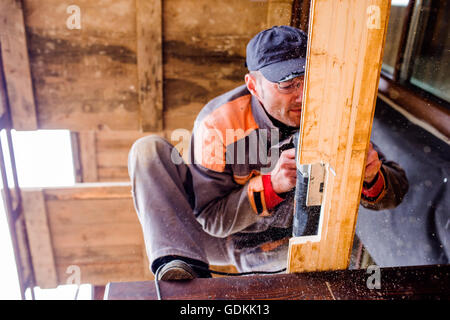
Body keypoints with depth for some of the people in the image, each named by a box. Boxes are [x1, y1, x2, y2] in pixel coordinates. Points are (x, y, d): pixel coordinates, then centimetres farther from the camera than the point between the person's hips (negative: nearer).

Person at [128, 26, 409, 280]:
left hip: (278, 251, 2)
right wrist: (272, 184, -37)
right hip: (217, 236, -1)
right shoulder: (217, 123, -25)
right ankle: (182, 262, -27)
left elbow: (397, 190, -12)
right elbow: (213, 219, -20)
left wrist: (371, 177, -37)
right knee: (149, 150, -21)